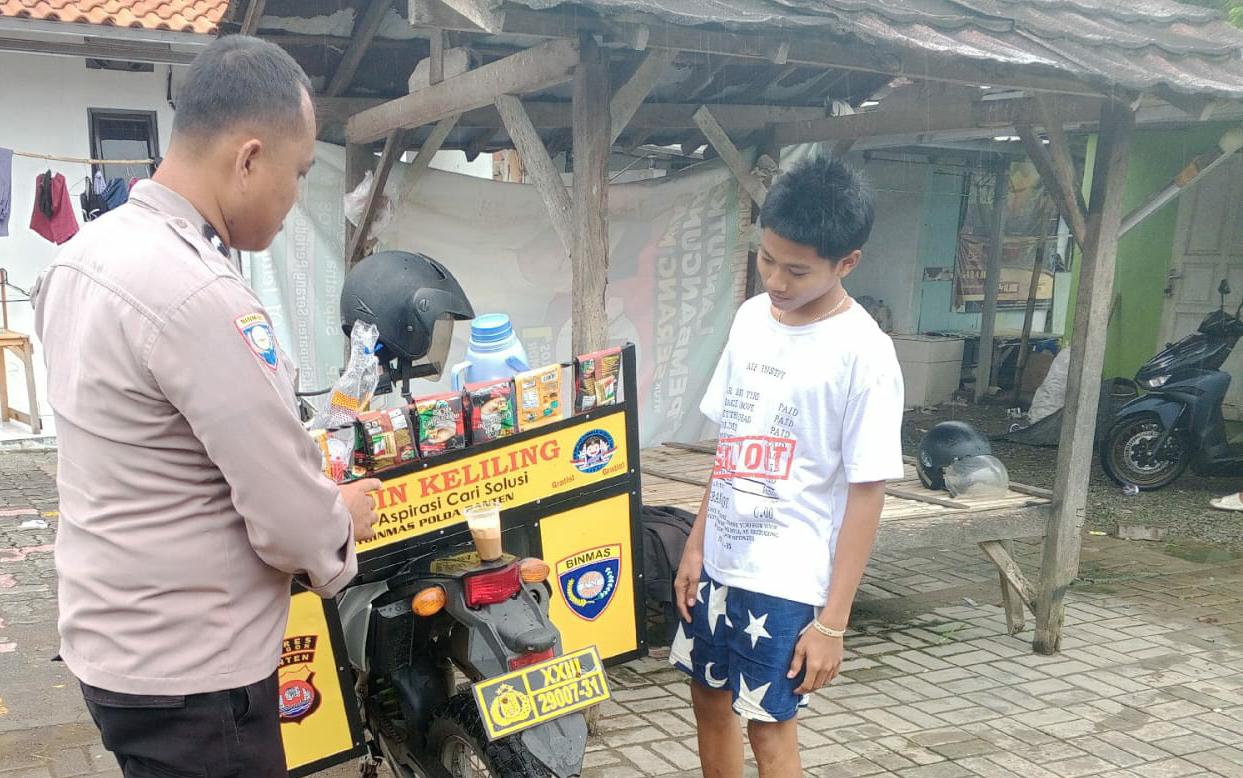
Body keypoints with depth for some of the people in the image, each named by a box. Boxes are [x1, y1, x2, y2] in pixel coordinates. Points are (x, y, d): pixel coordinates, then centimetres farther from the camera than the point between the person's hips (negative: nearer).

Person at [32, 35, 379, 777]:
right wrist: (344, 522, -2)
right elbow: (296, 525, -24)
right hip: (190, 675, -9)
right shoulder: (200, 297, -28)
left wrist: (311, 501, 11)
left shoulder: (84, 253, 2)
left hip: (112, 644, 9)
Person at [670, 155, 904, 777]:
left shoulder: (862, 353, -17)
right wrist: (696, 544, 10)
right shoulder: (751, 317, 2)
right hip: (719, 561, 7)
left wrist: (832, 621, -15)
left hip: (787, 579, -6)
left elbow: (866, 493, -15)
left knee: (768, 724, 4)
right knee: (709, 699, 18)